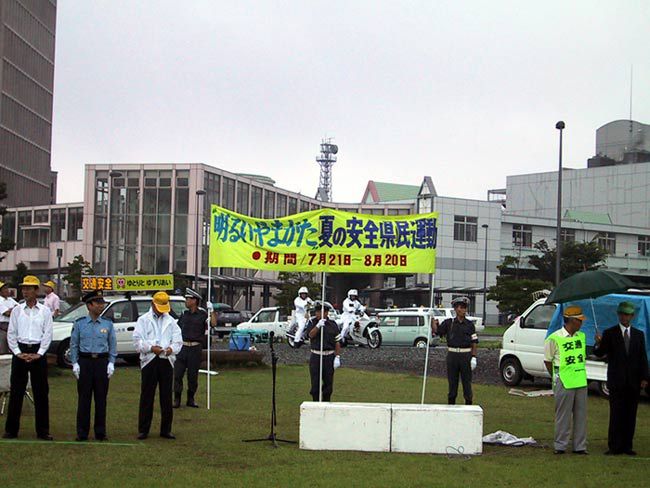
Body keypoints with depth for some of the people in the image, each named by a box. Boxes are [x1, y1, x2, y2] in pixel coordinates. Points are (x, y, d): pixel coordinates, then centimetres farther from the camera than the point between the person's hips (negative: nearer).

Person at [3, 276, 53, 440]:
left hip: (38, 352, -1)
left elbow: (48, 334, 0)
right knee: (16, 391, 2)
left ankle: (43, 431, 7)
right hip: (20, 351, 1)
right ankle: (11, 430, 9)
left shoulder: (45, 311, 4)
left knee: (41, 392, 1)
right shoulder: (17, 310, 7)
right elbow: (11, 333, 5)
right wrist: (18, 353, -5)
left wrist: (39, 354, -8)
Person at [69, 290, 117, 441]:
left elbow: (113, 345, 9)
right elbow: (74, 345, 5)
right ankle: (82, 433, 8)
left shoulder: (108, 324, 6)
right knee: (84, 398, 1)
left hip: (102, 362, 1)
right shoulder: (79, 324, 2)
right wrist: (75, 363, -3)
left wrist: (111, 363, 0)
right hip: (85, 362, -1)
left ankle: (100, 432, 13)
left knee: (101, 398, 5)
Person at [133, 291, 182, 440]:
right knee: (147, 396, -1)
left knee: (166, 397, 5)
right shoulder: (143, 320, 7)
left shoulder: (170, 321, 15)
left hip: (167, 361, 3)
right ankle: (143, 430, 5)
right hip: (150, 361, -3)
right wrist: (151, 348, -17)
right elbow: (138, 340, -3)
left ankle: (166, 429, 12)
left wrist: (172, 348, -12)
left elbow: (178, 340, 9)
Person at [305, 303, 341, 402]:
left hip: (329, 357, 1)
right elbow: (311, 335, -16)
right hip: (316, 356, -1)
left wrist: (337, 357, -5)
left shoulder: (333, 324, 3)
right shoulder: (312, 322, 3)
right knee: (315, 383, 0)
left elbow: (337, 342, 2)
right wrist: (318, 326, -32)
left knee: (328, 383, 5)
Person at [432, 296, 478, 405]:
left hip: (466, 356, -1)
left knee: (467, 381, 2)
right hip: (452, 355, 1)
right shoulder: (448, 323, 7)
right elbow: (436, 330, -1)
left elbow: (474, 342, 2)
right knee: (452, 381, 7)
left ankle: (468, 403, 10)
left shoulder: (470, 325, 4)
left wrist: (474, 357, -6)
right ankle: (451, 405, 16)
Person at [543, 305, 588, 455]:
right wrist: (557, 378, 3)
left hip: (581, 381, 6)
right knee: (563, 415, -1)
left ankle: (580, 446, 15)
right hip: (564, 383, -6)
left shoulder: (582, 336, 9)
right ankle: (560, 446, 8)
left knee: (581, 415, 8)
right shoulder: (554, 339, -9)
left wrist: (580, 373, 14)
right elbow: (548, 360, 0)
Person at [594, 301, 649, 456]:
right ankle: (614, 447, 0)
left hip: (634, 382, 3)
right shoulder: (609, 333, 3)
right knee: (616, 414, -4)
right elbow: (600, 353, -6)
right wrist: (598, 344, -28)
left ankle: (627, 446, 10)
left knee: (630, 415, 4)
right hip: (616, 382, -2)